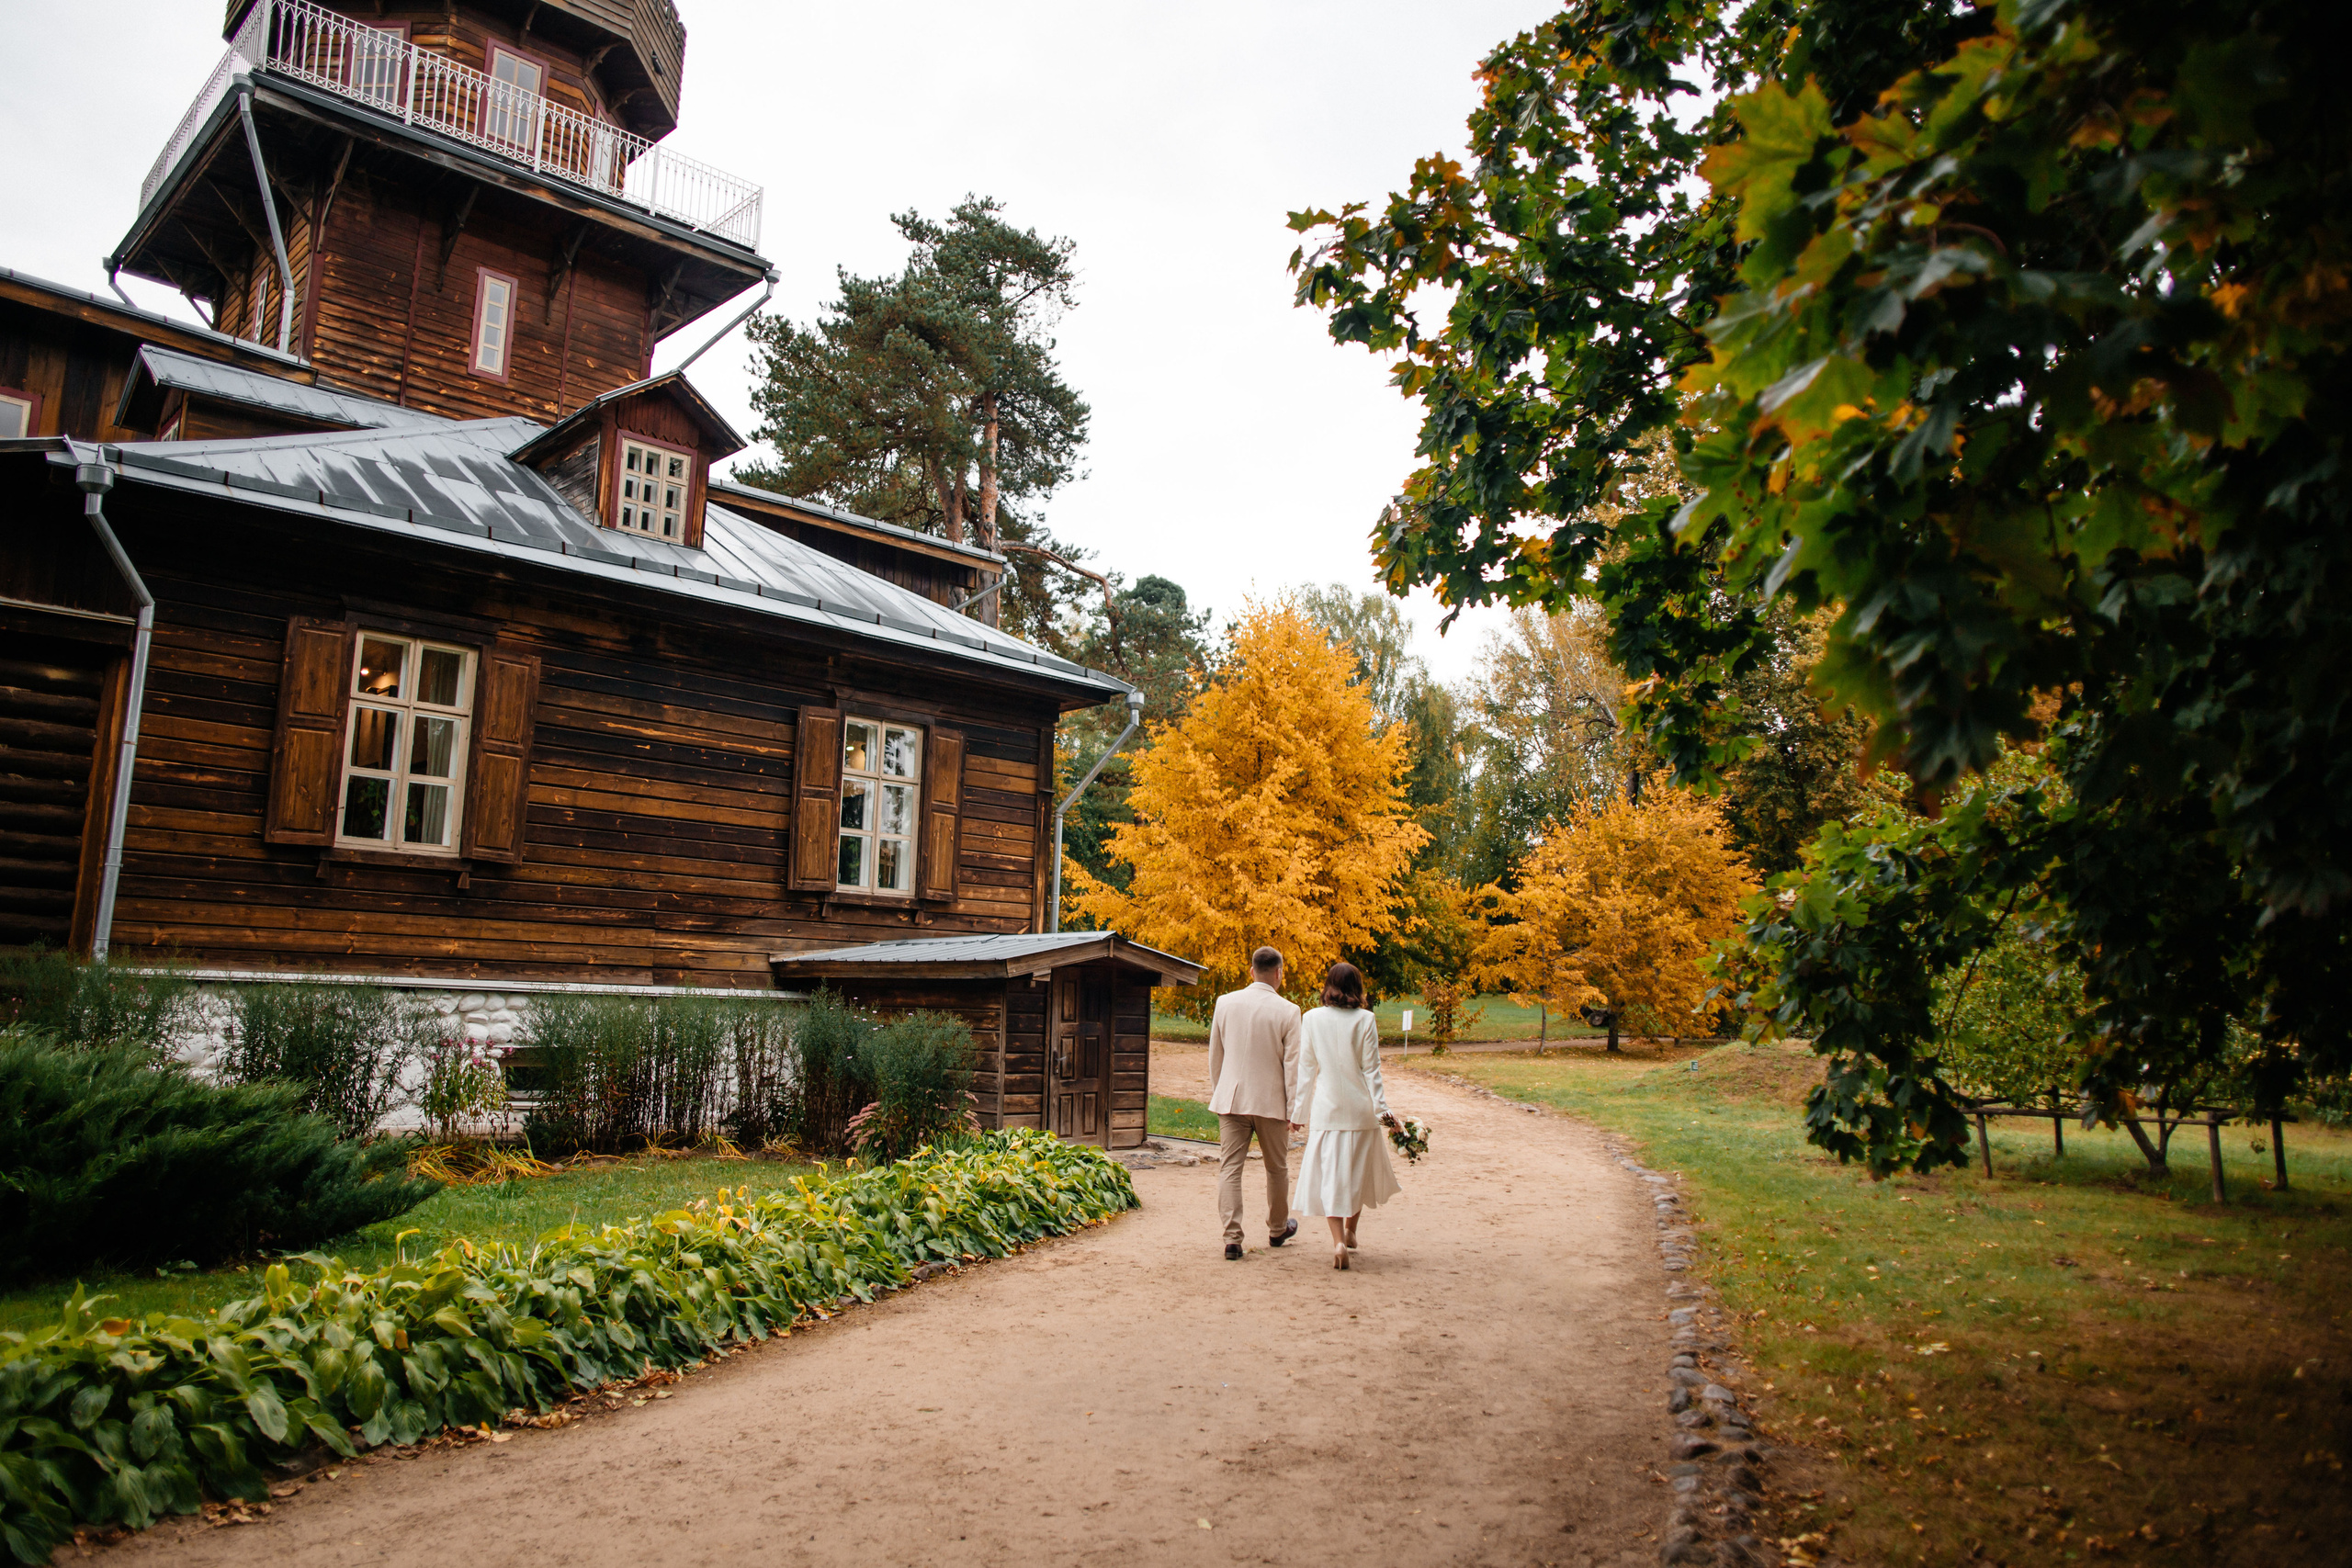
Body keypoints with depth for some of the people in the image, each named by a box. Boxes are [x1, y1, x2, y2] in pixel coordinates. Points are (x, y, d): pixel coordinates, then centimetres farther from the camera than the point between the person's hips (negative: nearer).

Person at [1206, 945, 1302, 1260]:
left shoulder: (1225, 1003, -1)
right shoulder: (1287, 1011, -10)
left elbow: (1215, 1056, 8)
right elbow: (1292, 1065, -8)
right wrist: (1293, 1109, 0)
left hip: (1231, 1100, 1)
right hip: (1271, 1101, -1)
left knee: (1229, 1168, 2)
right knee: (1277, 1168, 17)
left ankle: (1232, 1239, -5)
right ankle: (1277, 1229, 34)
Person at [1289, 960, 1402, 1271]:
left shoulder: (1312, 1019, -4)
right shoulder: (1365, 1020, -8)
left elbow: (1305, 1068, 0)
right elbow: (1371, 1070, -6)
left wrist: (1298, 1109, 8)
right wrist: (1382, 1110, -2)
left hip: (1326, 1108, 0)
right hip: (1360, 1108, 0)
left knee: (1330, 1174, 4)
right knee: (1361, 1170, 19)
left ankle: (1338, 1240, -8)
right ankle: (1350, 1230, 31)